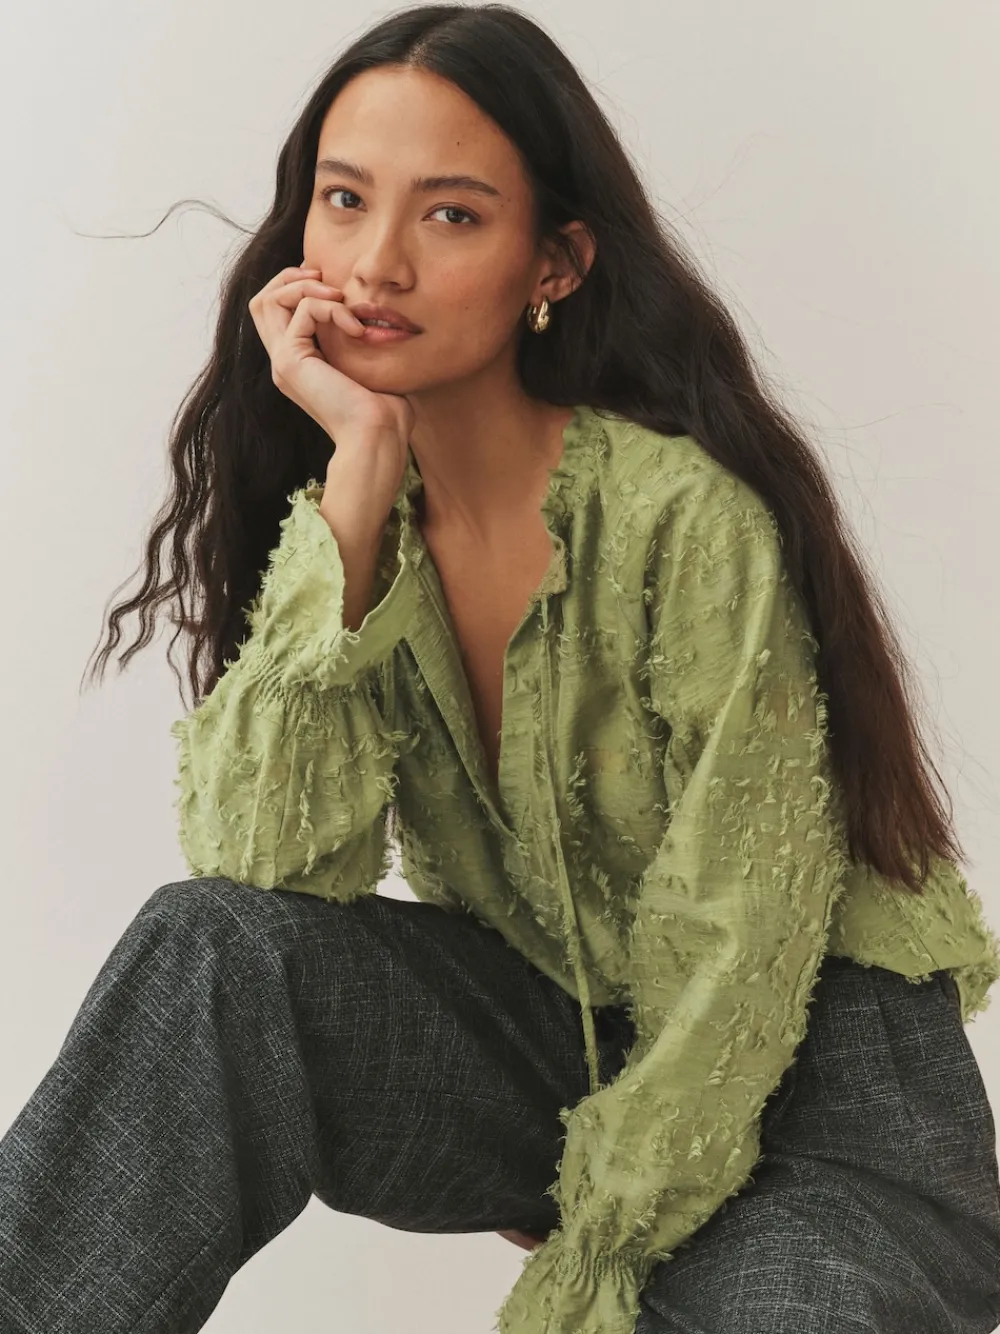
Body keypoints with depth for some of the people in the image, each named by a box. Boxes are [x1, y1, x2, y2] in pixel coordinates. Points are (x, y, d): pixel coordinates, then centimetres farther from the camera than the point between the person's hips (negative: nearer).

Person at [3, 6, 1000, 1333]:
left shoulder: (683, 512, -21)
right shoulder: (332, 500, -4)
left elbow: (736, 955, -17)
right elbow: (264, 863, -19)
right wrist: (362, 470, -23)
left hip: (806, 1071, -4)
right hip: (546, 1035, 4)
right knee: (213, 950, -24)